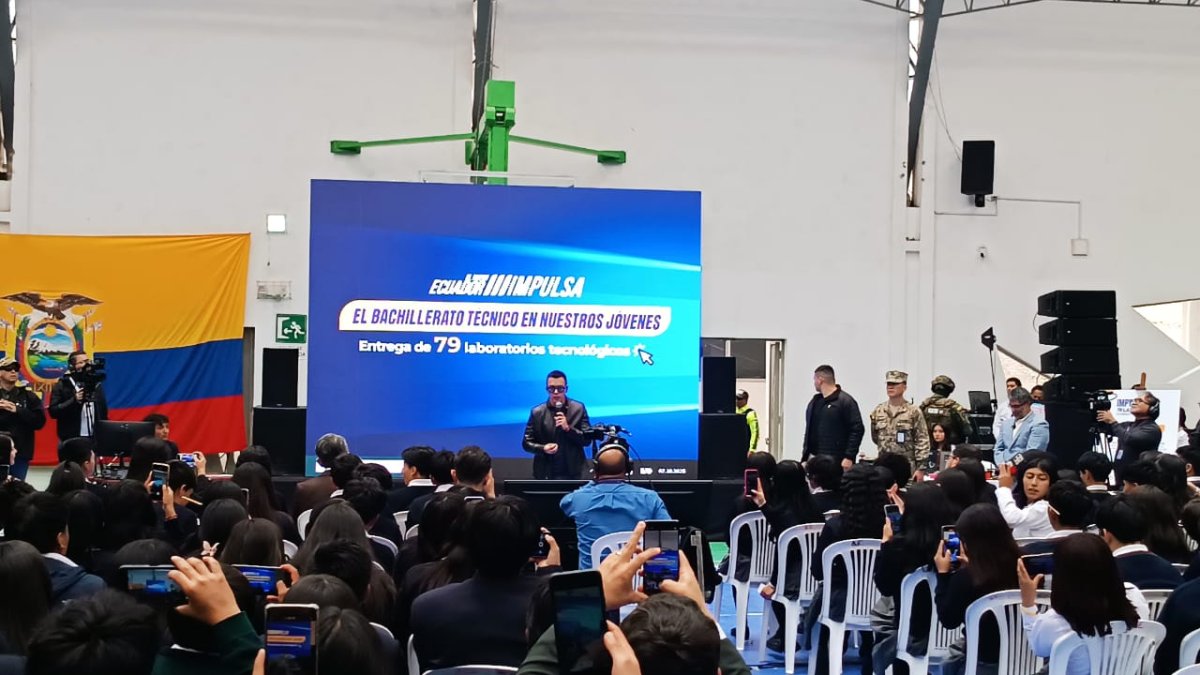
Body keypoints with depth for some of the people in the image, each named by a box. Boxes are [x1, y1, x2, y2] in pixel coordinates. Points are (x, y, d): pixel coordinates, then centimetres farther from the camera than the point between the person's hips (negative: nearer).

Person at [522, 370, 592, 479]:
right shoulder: (537, 412, 3)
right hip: (545, 474, 0)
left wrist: (568, 428, -16)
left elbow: (587, 439, 0)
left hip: (573, 473, 0)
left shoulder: (578, 408, 2)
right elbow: (526, 443, 5)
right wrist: (543, 448, -15)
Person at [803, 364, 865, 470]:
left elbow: (857, 430, -11)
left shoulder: (845, 401, -6)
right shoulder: (815, 401, 17)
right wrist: (805, 457, 16)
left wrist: (849, 457, -17)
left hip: (836, 461, -7)